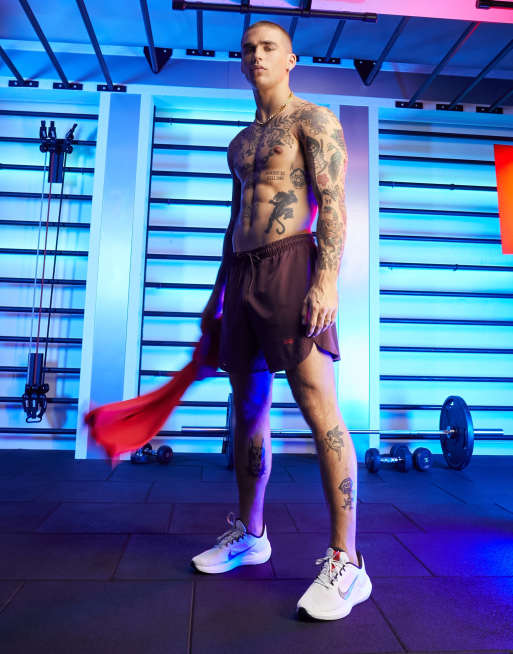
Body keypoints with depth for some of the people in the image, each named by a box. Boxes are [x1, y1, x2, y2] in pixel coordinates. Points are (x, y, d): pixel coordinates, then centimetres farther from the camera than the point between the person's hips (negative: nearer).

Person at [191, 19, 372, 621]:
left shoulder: (313, 119, 8)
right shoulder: (240, 142, 28)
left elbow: (334, 204, -6)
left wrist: (326, 280, -20)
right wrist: (217, 294, 21)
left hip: (290, 266, -7)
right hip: (242, 276, 8)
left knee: (319, 407, -13)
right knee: (248, 409, 9)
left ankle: (345, 561, -2)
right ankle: (249, 533, 24)